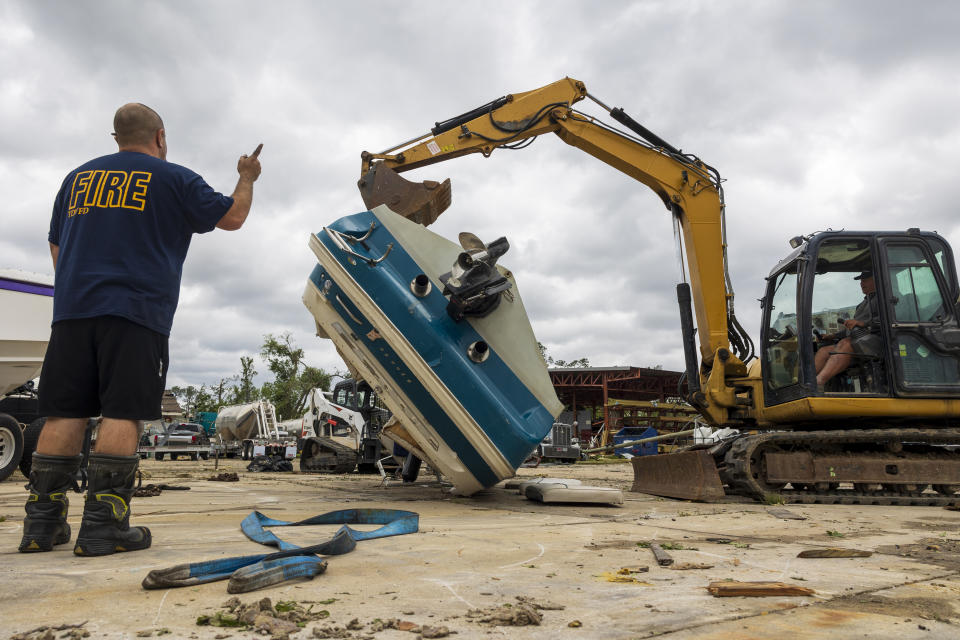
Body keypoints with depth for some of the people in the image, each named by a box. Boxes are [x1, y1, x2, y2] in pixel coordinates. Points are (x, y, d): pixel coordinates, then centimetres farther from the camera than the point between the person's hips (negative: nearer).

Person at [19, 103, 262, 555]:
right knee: (123, 412, -7)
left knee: (64, 412, 5)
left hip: (71, 312, 5)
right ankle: (102, 525, -10)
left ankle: (41, 522, 6)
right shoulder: (173, 179, 6)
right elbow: (232, 217, 12)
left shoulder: (78, 177, 22)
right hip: (135, 313, -5)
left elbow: (56, 246, 26)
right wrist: (247, 178, 28)